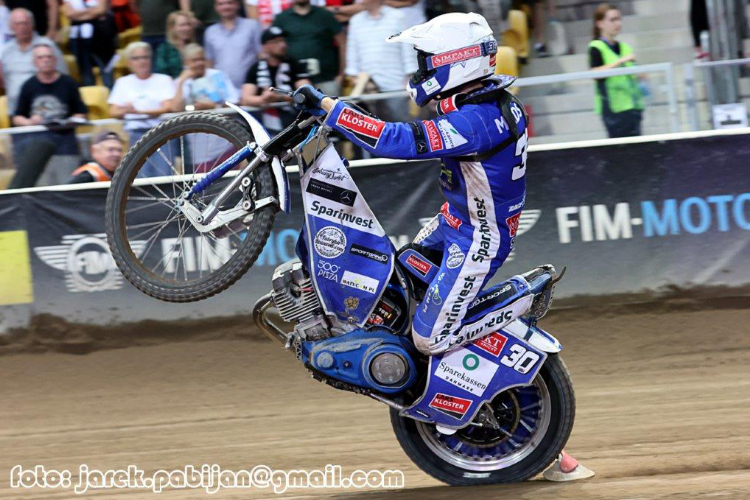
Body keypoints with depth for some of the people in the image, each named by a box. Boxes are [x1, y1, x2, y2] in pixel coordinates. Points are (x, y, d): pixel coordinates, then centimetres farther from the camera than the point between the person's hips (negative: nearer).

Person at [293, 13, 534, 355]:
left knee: (431, 339, -7)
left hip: (477, 241, -10)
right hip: (453, 223, 10)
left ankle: (519, 299, 4)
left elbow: (396, 140, -38)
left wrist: (327, 106, -34)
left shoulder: (475, 121, -32)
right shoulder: (491, 102, -1)